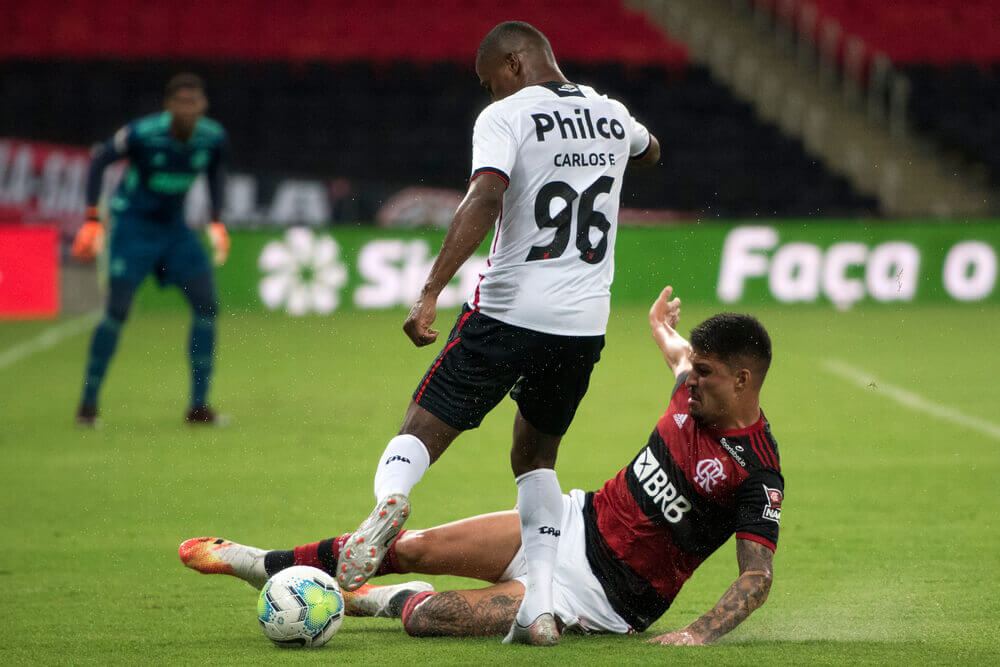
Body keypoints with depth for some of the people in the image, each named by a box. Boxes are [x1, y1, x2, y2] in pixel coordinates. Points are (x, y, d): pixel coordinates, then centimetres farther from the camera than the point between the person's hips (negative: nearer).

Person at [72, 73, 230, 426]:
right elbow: (99, 161, -12)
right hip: (133, 224, -5)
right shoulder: (143, 133, -23)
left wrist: (216, 222, 6)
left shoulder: (213, 137, -9)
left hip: (173, 227, 5)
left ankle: (199, 406, 0)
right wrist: (92, 220, -17)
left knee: (206, 304, -7)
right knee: (117, 310, -13)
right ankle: (88, 403, 0)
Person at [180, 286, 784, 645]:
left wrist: (704, 632, -39)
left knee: (428, 618, -19)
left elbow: (759, 575, -23)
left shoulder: (757, 473, -23)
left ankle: (394, 601, 16)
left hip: (608, 596, -7)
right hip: (580, 521, 7)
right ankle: (265, 565, 23)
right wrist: (664, 333, 47)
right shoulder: (697, 392, -1)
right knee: (412, 547, 3)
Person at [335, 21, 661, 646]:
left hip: (510, 310, -5)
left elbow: (485, 200, -22)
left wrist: (430, 292, -26)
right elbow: (649, 152, 39)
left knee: (420, 434, 2)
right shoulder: (611, 114, 14)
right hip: (586, 322, 5)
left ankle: (389, 498, -35)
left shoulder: (505, 116, -5)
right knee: (536, 456, 23)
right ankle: (540, 607, 7)